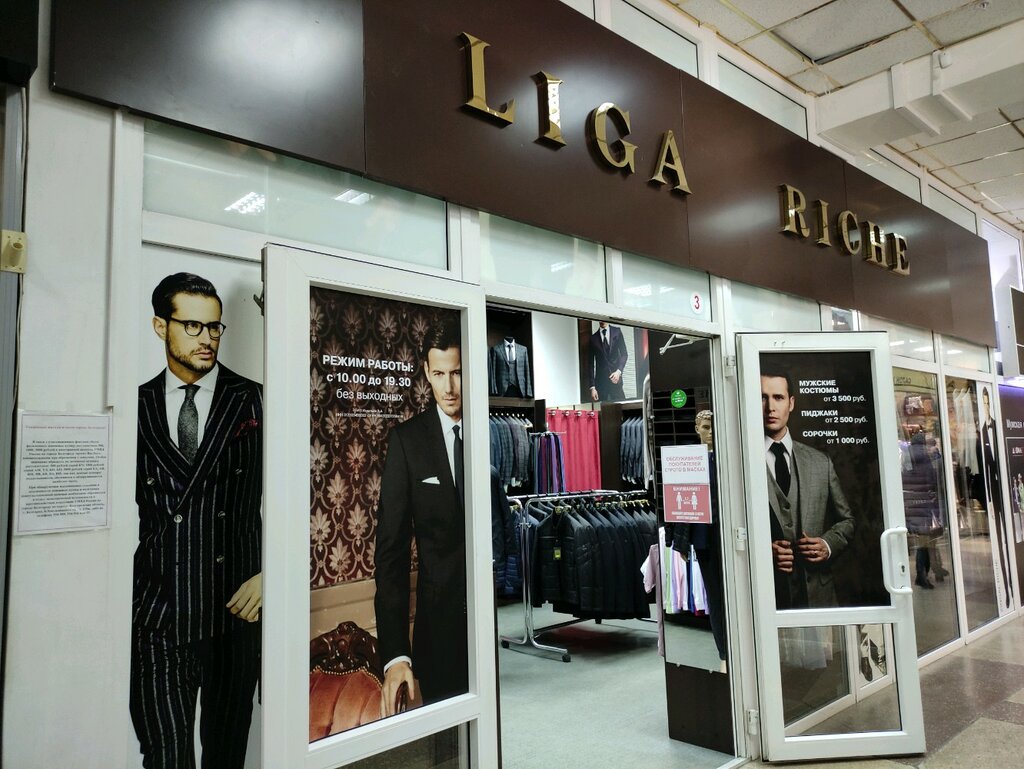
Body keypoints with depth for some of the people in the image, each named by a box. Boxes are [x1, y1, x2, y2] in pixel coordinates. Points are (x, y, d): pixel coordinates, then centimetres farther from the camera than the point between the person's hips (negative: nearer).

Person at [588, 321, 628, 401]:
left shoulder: (617, 331, 7)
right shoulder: (593, 338, 4)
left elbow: (624, 354, 5)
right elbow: (590, 364, 4)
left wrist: (619, 371, -12)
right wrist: (592, 387, -3)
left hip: (615, 378, 0)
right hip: (601, 380, 0)